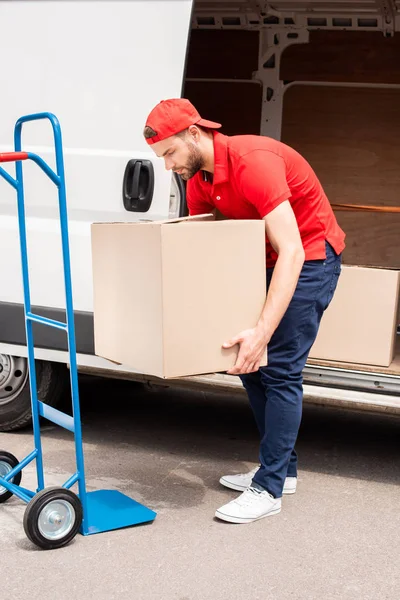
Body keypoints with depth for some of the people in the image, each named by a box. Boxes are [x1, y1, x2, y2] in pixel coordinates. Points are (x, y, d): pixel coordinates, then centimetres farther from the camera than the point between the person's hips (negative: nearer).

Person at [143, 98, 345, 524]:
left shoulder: (253, 162, -29)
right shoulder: (197, 180, -2)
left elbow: (292, 252, -35)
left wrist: (262, 331, -42)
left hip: (310, 258, -9)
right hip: (268, 260, 9)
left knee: (279, 369, -11)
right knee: (250, 362, 8)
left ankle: (268, 489, -4)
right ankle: (282, 469, 19)